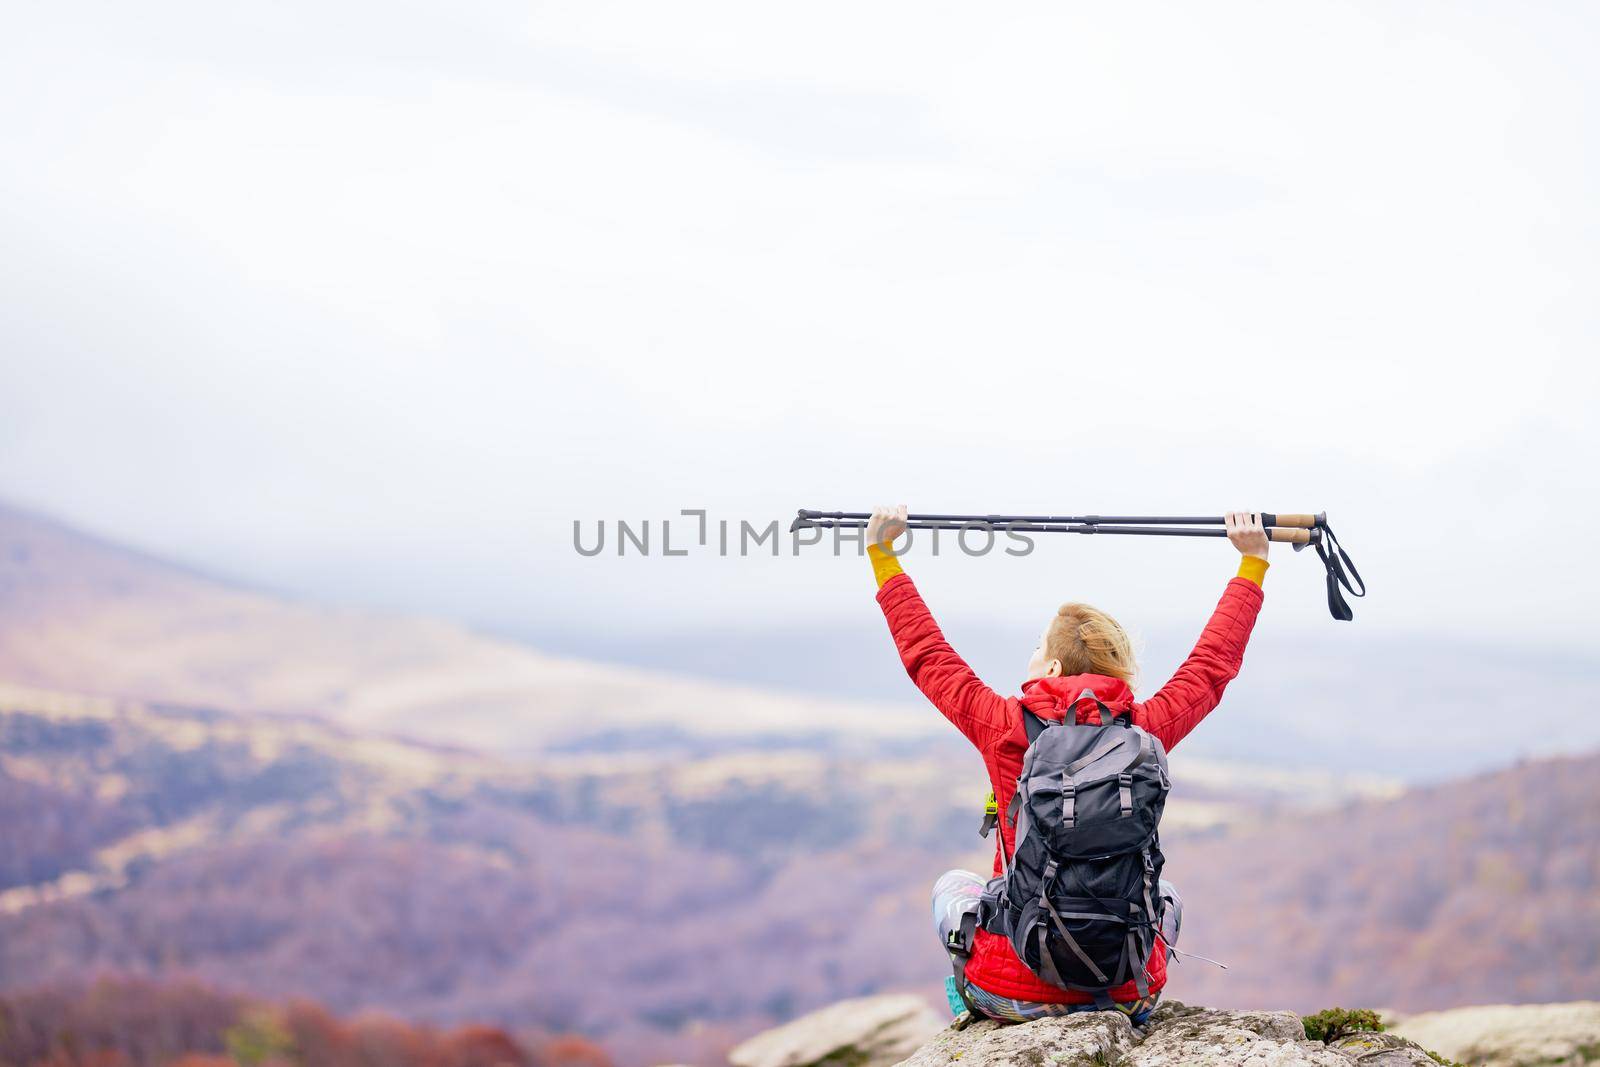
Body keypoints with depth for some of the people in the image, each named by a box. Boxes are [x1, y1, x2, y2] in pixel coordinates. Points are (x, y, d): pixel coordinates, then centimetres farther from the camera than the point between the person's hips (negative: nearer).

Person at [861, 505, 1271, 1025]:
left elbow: (926, 653, 5)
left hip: (1019, 988, -1)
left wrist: (881, 553, 16)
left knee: (953, 885, 32)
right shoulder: (1144, 731, -6)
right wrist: (1253, 561, 24)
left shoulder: (1005, 727, -11)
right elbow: (1213, 664, 11)